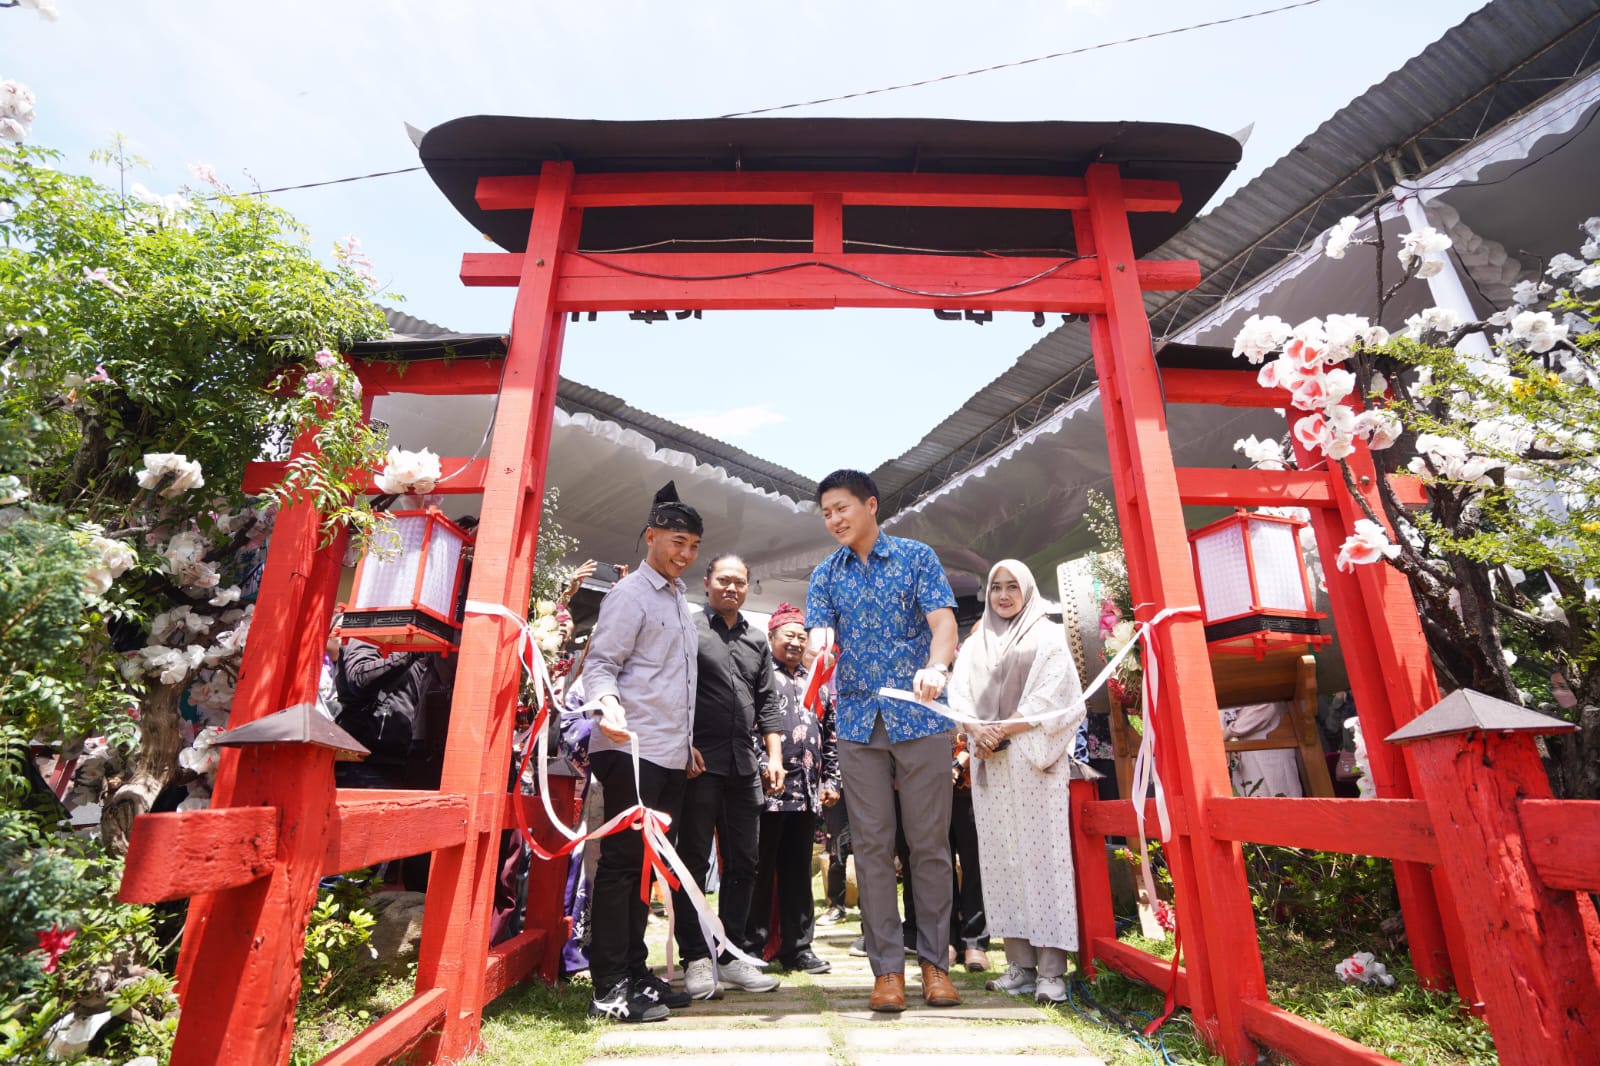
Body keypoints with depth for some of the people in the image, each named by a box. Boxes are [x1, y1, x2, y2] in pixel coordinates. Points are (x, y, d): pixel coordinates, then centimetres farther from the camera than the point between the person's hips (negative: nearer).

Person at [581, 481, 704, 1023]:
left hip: (670, 755, 8)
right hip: (630, 750, -8)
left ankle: (635, 973, 24)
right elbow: (600, 662, -13)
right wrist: (608, 703, -33)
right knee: (621, 862, -3)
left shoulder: (679, 599, 18)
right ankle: (609, 988, 7)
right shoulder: (630, 594, -6)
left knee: (645, 865, 14)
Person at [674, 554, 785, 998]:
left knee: (742, 863, 10)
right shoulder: (688, 629, 1)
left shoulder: (757, 641, 16)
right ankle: (696, 958, 13)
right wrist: (683, 746, -13)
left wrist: (774, 757, 8)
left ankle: (732, 955, 21)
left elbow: (767, 704, 16)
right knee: (694, 861, 2)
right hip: (699, 763, -5)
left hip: (744, 766, 5)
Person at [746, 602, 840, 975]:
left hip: (806, 794, 6)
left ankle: (797, 947, 24)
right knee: (759, 871, 3)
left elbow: (830, 737, 20)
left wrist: (830, 780, 14)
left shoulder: (815, 684, 19)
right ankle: (752, 947, 15)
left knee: (798, 872, 13)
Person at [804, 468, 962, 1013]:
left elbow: (943, 622, -10)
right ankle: (887, 966, 18)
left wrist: (935, 668, -30)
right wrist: (818, 645, -26)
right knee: (872, 845, 6)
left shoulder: (917, 557, 2)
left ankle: (934, 960, 22)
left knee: (930, 842, 6)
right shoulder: (825, 575, 10)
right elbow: (818, 632, -1)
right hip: (858, 723, 2)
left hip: (921, 718, -2)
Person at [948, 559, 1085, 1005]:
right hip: (988, 762, 4)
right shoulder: (974, 645, 18)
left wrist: (1004, 728, -13)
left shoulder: (1048, 636, 7)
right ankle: (1021, 964, 10)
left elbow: (1052, 697, -5)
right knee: (1002, 859, 2)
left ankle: (1052, 969, 0)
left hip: (1034, 759, -3)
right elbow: (959, 696, 9)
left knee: (1042, 854, -5)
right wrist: (980, 732, -10)